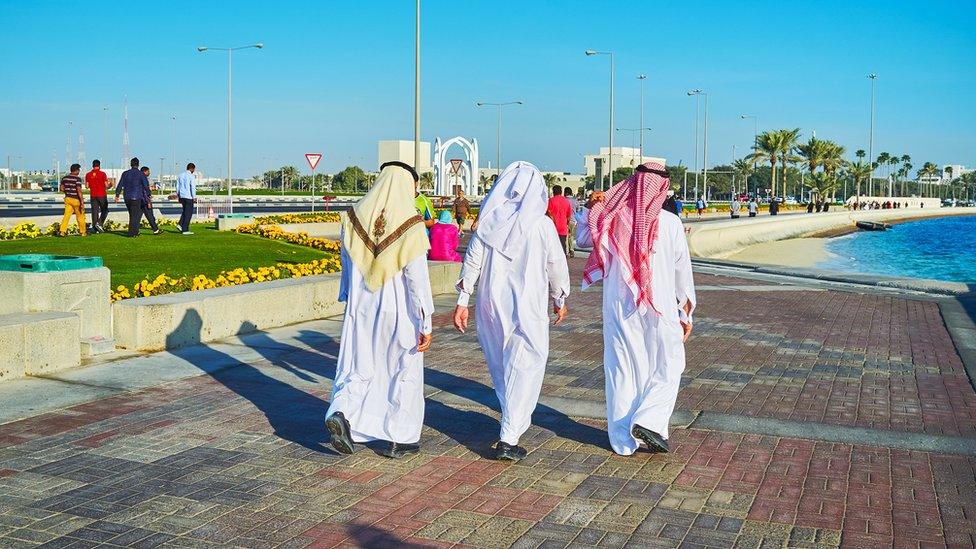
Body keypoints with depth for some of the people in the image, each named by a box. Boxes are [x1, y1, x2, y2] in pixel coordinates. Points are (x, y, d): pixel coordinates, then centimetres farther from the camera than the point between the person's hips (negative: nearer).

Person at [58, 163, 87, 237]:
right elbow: (79, 190, -20)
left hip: (67, 198, 5)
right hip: (76, 199, -5)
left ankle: (62, 231, -12)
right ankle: (83, 232, 18)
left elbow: (61, 188, 9)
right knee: (80, 216, 8)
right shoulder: (77, 179, -14)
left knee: (67, 215, 2)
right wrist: (82, 202, -19)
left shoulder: (64, 178, 6)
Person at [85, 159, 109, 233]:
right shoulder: (102, 174, -7)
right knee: (104, 210, 9)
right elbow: (106, 185, -8)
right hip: (102, 195, -3)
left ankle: (94, 228, 4)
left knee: (94, 211, 6)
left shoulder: (88, 175, 4)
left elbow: (86, 186, 5)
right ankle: (99, 223, -10)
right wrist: (110, 185, 13)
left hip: (93, 196, 3)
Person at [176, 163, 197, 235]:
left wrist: (178, 196, 21)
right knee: (188, 213, 0)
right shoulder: (191, 176, -10)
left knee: (185, 211, 22)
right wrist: (194, 197, -11)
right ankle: (185, 230, 0)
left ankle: (180, 225, 6)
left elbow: (177, 186, 15)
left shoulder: (180, 175, 11)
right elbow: (193, 187, -14)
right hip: (189, 197, -7)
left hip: (182, 196, 7)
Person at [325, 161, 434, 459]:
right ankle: (399, 438, 18)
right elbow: (418, 277, -16)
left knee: (359, 368, 14)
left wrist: (349, 300, 22)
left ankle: (341, 414, -10)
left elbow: (347, 265, 9)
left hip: (361, 309, 3)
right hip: (399, 312, -3)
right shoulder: (410, 224, -14)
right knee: (403, 372, 12)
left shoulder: (354, 217, -1)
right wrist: (426, 324, -11)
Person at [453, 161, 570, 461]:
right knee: (524, 369, 2)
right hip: (528, 308, -4)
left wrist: (462, 301, 6)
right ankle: (508, 438, -4)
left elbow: (472, 261, -1)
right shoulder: (542, 225, -9)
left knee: (500, 366, 20)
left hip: (491, 305, 4)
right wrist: (559, 299, 16)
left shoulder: (489, 220, -2)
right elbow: (557, 266, 0)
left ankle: (515, 420, 39)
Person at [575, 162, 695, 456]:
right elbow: (683, 272, -2)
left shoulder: (612, 218, -4)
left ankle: (623, 440, 17)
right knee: (667, 368, 15)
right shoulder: (670, 223, -9)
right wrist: (686, 313, 8)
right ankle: (647, 421, -4)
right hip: (659, 310, -2)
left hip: (619, 309, 2)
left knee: (622, 370, 11)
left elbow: (581, 240, 15)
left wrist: (589, 208, 12)